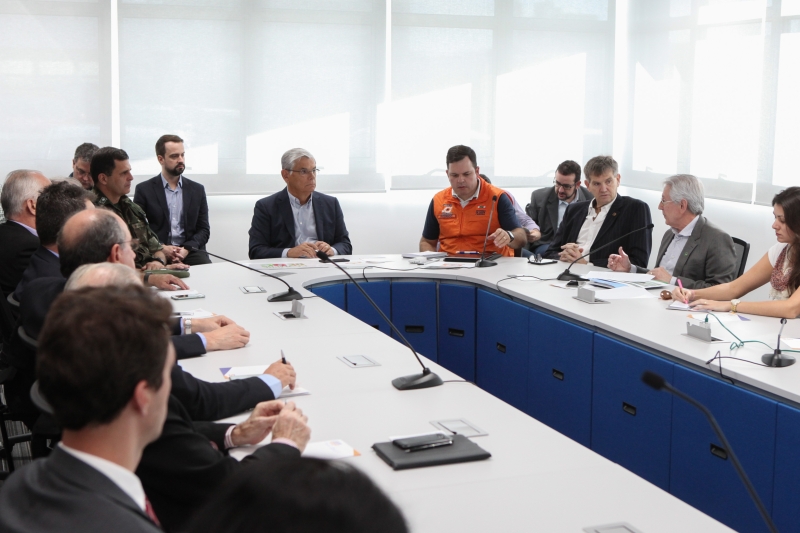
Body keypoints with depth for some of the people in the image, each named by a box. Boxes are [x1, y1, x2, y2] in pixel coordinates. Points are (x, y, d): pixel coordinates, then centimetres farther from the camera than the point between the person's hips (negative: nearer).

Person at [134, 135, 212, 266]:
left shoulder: (197, 190, 13)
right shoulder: (144, 190, 6)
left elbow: (204, 229, 11)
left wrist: (187, 249, -9)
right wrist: (161, 248, -14)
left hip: (190, 252, 3)